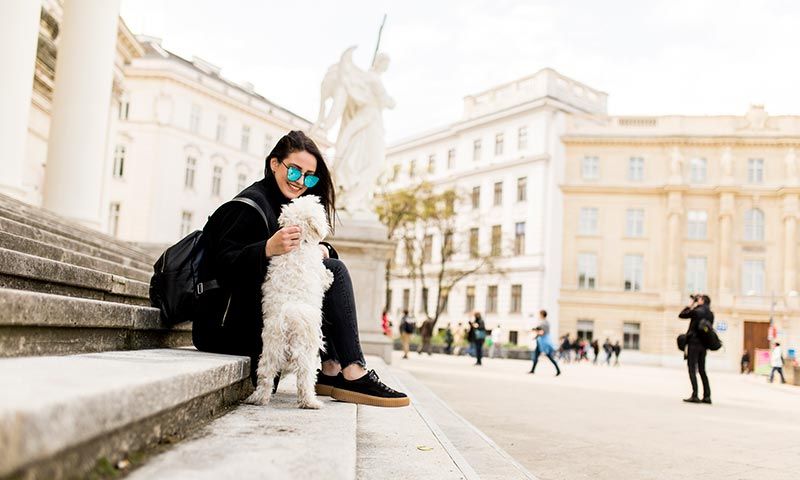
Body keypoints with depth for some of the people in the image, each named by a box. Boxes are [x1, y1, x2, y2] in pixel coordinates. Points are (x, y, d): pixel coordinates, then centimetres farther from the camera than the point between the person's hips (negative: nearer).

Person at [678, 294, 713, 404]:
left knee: (692, 370, -3)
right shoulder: (710, 314, 7)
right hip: (704, 345, 7)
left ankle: (695, 395, -10)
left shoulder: (696, 311, -12)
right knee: (702, 370, 14)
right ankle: (707, 396, 12)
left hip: (694, 343, -6)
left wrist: (691, 304, 7)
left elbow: (681, 315, 0)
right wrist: (694, 306, 16)